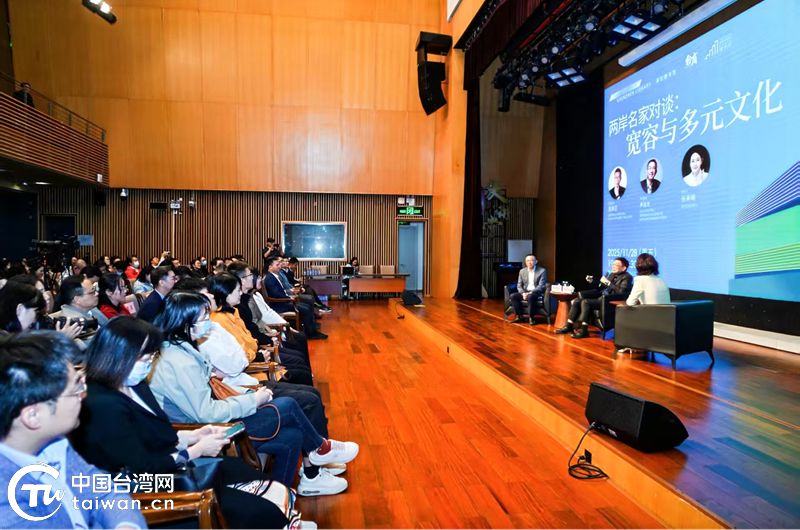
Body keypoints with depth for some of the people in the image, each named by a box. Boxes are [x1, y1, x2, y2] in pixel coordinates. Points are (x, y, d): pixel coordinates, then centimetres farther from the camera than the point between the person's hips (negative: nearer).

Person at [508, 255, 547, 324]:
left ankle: (531, 317, -22)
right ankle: (520, 316, -13)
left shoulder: (542, 271, -5)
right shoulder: (522, 271, 8)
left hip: (537, 293, -4)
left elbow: (541, 286, -12)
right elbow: (519, 285, 7)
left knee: (530, 296, -38)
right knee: (513, 296, -22)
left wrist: (530, 293, -23)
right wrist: (523, 293, -15)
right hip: (525, 292, 5)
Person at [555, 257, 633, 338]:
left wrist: (608, 283, -21)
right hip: (601, 297, 9)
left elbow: (621, 292, -23)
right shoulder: (612, 274, 20)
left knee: (585, 302, -28)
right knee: (576, 301, -3)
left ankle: (584, 330, -24)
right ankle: (569, 326, -4)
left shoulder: (627, 277, -6)